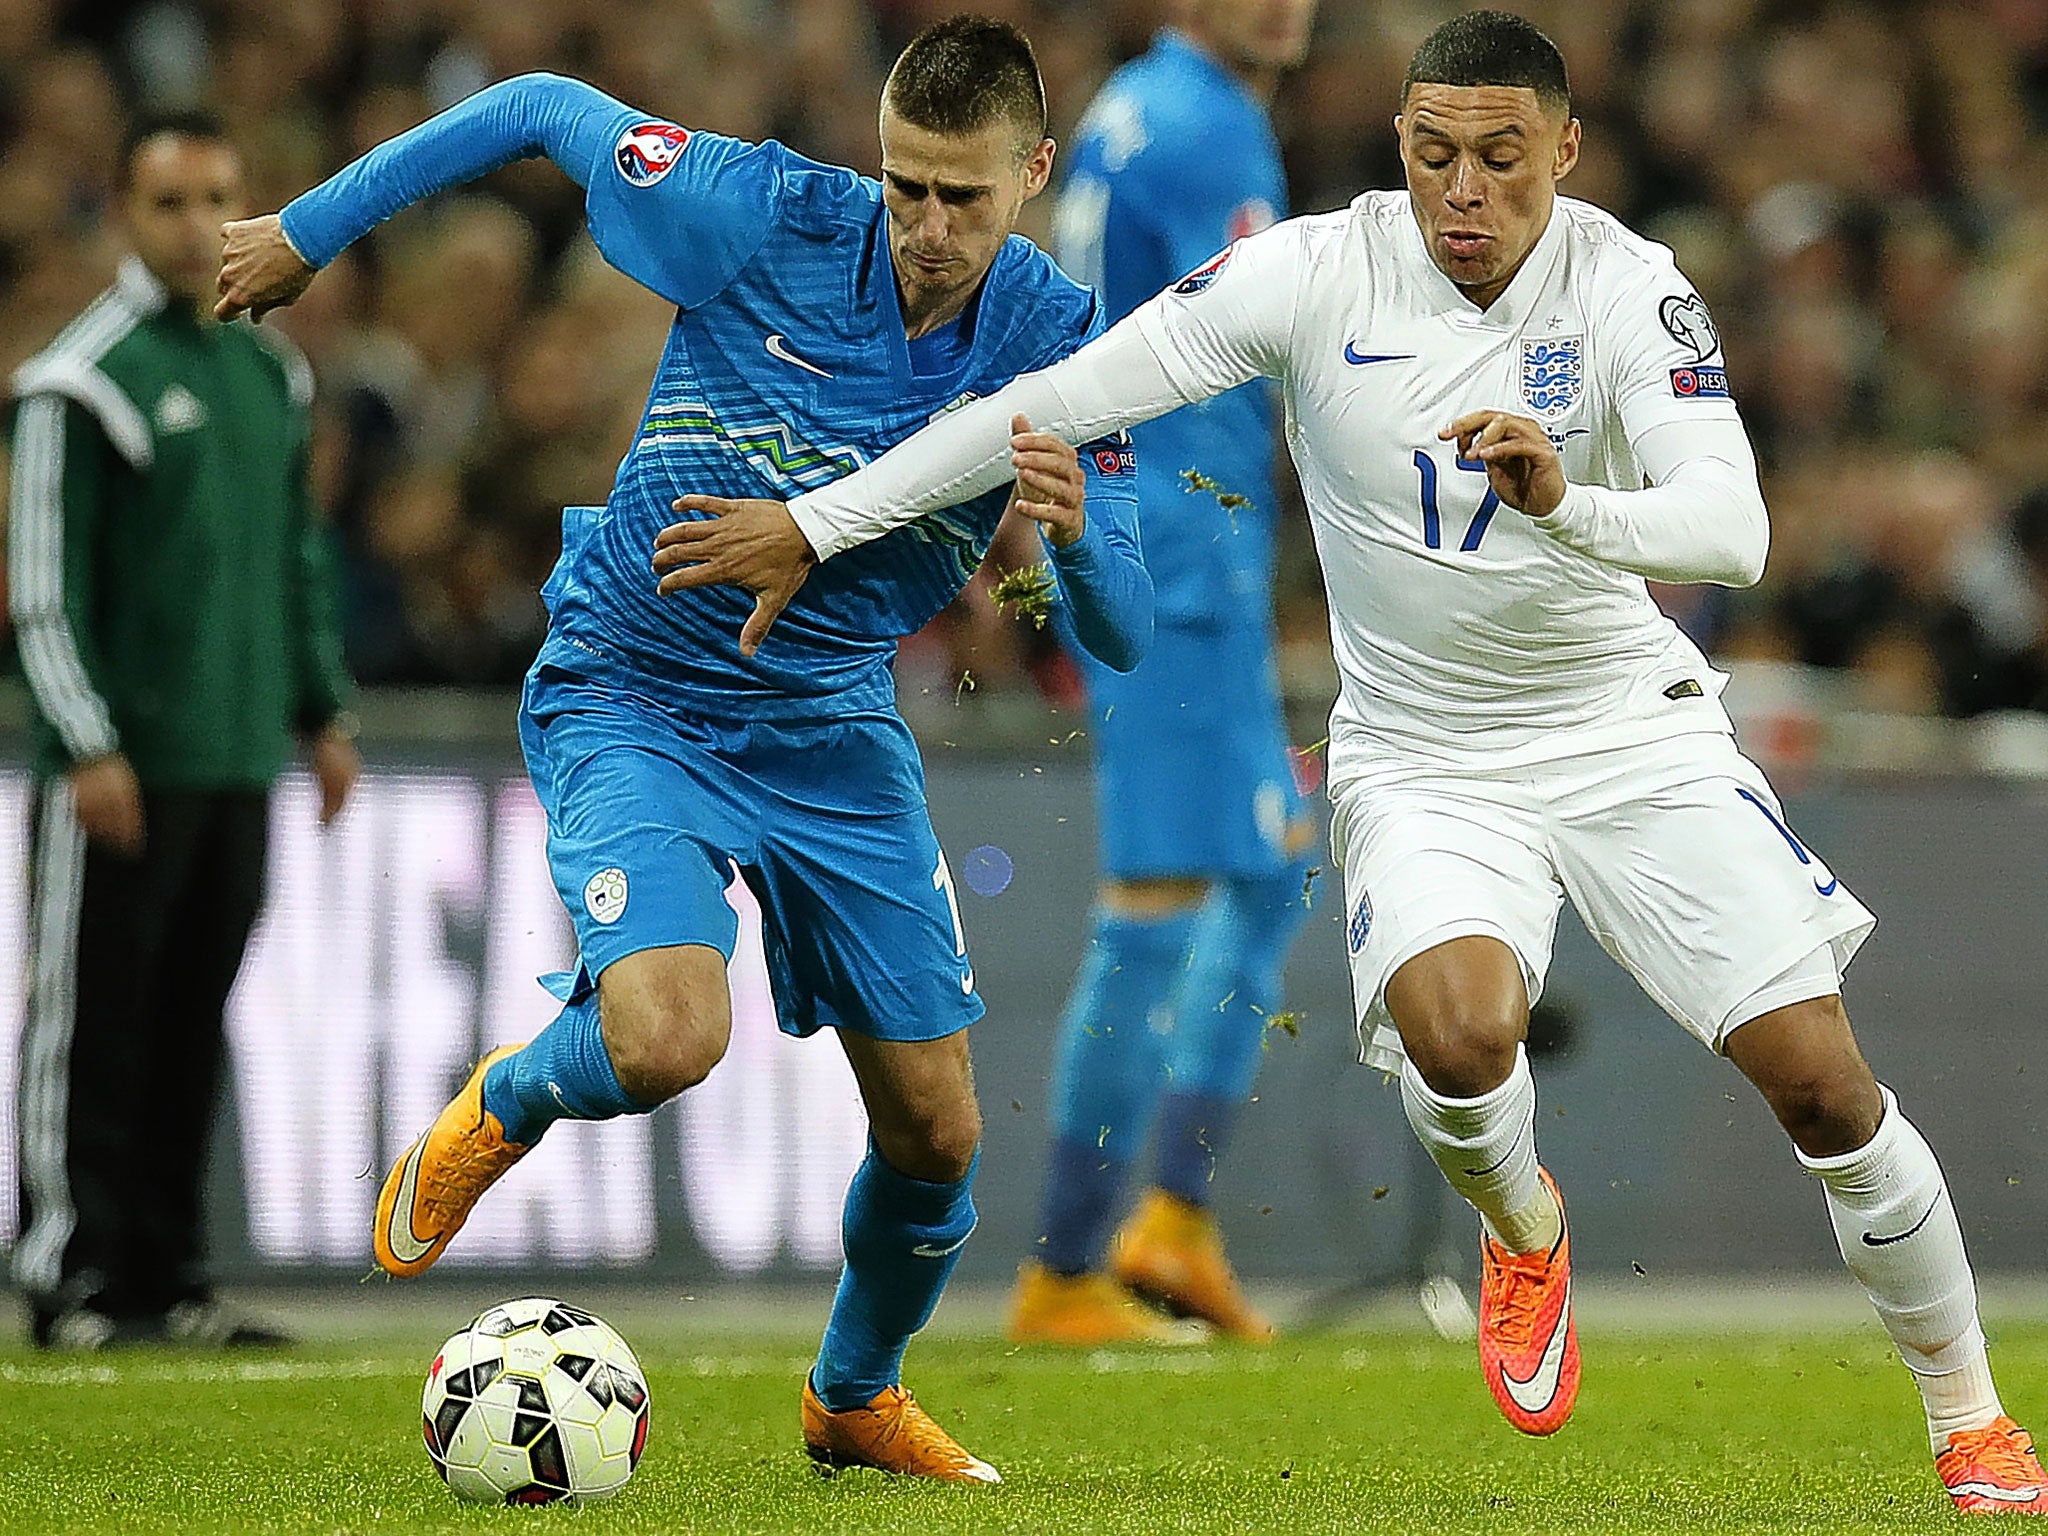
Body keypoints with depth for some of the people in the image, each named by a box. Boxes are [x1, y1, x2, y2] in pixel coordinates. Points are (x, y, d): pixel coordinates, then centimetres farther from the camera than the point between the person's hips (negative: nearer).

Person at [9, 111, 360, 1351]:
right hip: (122, 765, -6)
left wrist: (324, 711, 18)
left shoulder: (272, 374, 15)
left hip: (239, 758, 6)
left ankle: (170, 1276, 14)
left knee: (193, 1028, 9)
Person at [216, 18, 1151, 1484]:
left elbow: (1122, 635, -13)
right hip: (632, 698, -4)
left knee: (937, 1131, 4)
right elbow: (541, 107, -5)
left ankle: (855, 1398, 35)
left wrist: (1079, 532, -36)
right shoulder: (765, 219, -20)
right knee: (666, 1040, -29)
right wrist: (311, 228, 2)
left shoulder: (1060, 344, -12)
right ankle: (501, 1111, 8)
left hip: (839, 727, 4)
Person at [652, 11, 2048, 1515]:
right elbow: (1061, 396, -10)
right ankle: (1522, 1227, 6)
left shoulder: (1628, 288, -14)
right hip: (1424, 758, 0)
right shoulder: (1320, 274, -13)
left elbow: (1731, 531, -26)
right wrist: (818, 524, -11)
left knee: (1821, 1078, -7)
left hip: (1633, 728, 0)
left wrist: (1567, 503, -46)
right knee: (1455, 1027, -30)